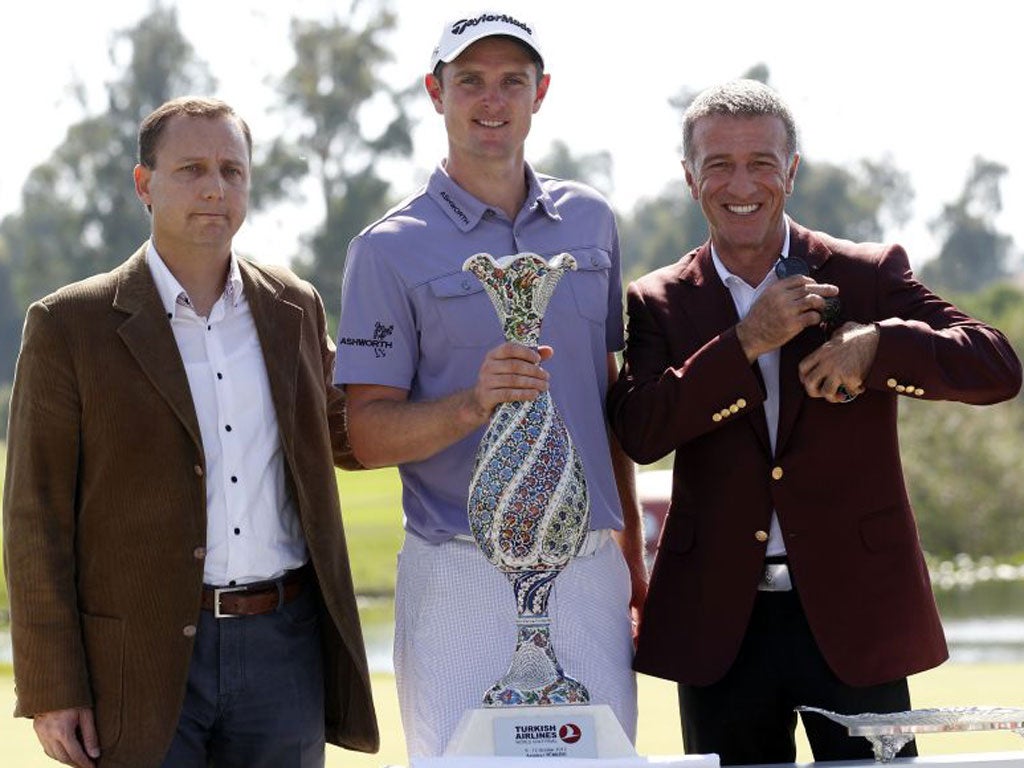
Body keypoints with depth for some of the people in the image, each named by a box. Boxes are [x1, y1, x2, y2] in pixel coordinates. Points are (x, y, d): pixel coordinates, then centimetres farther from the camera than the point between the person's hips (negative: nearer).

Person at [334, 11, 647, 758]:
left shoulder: (590, 220, 12)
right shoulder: (391, 248, -1)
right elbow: (368, 434, -6)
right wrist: (474, 404, -23)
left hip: (588, 569, 4)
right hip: (463, 576, -4)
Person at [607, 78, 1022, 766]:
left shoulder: (869, 276, 3)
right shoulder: (659, 304, 6)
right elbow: (638, 431, -9)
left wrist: (877, 345, -20)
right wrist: (746, 342, -16)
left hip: (855, 613, -1)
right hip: (721, 625, 1)